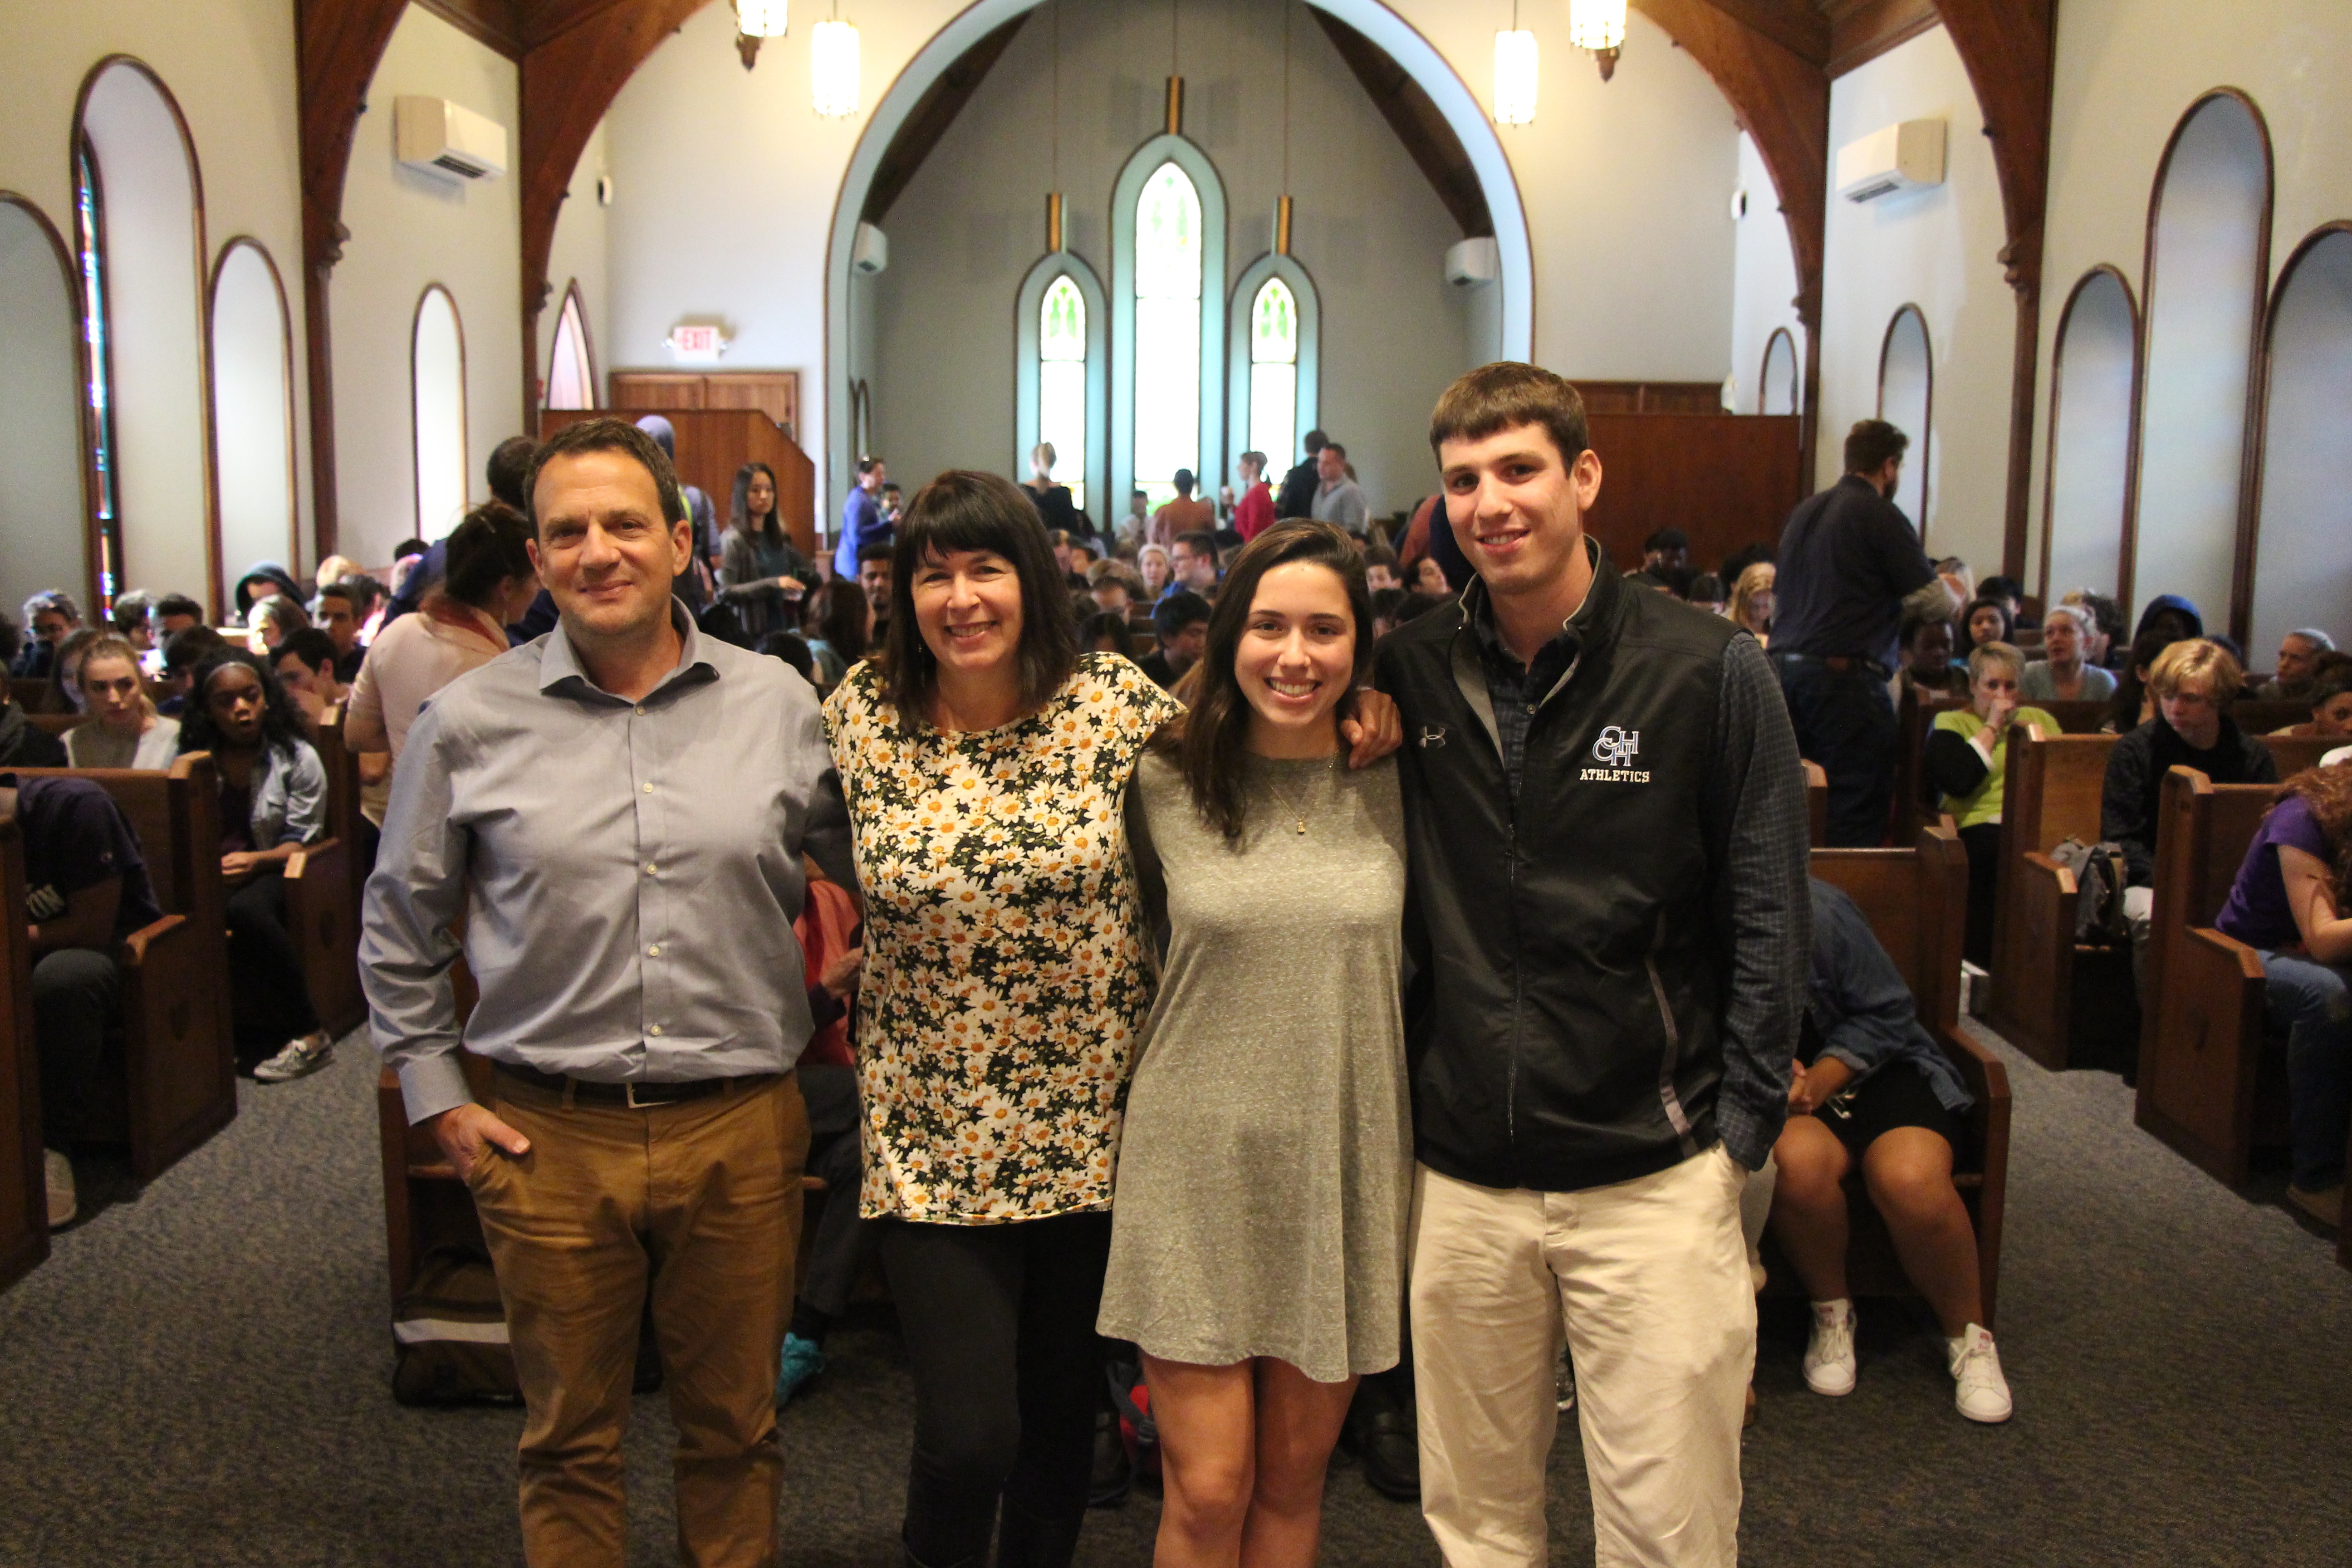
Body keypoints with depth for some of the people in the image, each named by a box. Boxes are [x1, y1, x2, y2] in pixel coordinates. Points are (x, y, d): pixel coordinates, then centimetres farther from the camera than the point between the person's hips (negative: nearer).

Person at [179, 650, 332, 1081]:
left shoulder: (297, 758, 2)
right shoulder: (193, 761, 10)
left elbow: (302, 840, -4)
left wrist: (255, 861, -23)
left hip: (272, 870, -3)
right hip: (210, 876, 3)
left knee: (246, 909, -37)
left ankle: (308, 1035, -26)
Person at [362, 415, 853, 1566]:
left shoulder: (780, 705, 0)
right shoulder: (471, 723, -2)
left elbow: (867, 880, 12)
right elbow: (398, 926, 9)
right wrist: (434, 1093, 5)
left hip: (740, 1131, 1)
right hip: (549, 1138, 0)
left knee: (733, 1431, 17)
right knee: (569, 1441, 16)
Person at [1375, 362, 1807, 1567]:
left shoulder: (1709, 672, -6)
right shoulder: (1408, 675, 2)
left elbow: (1766, 923, -2)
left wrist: (1741, 1138, -5)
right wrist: (1400, 1097, 4)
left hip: (1654, 1176, -2)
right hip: (1459, 1177, 3)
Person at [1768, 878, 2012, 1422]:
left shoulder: (1815, 911, -19)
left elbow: (1888, 1014, -9)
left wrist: (1817, 1082, -23)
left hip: (1875, 1068, -1)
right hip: (1773, 1092, 1)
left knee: (1910, 1179, -32)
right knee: (1797, 1159, -36)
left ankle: (1968, 1336, -4)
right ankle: (1831, 1314, -6)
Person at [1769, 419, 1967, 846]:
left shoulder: (1804, 512, 16)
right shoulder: (1881, 516, -6)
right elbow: (1932, 603, -6)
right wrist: (1955, 594, 17)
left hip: (1784, 665, 8)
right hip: (1844, 673, -8)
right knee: (1859, 801, -4)